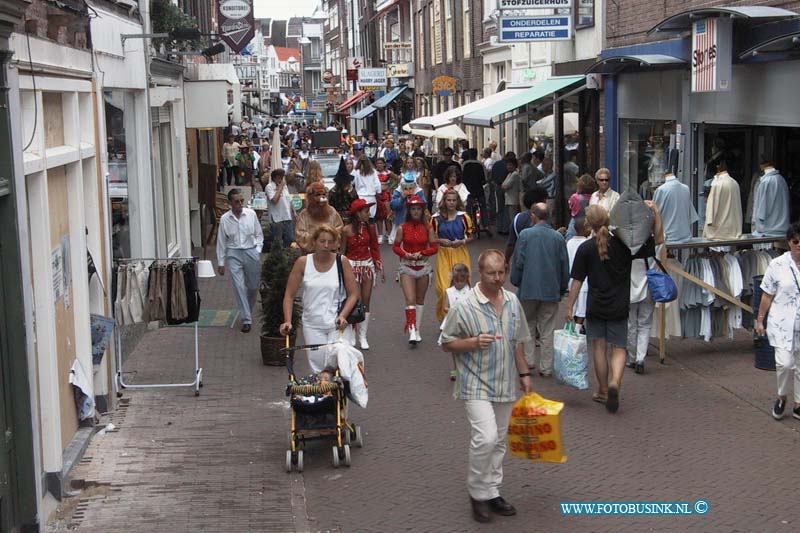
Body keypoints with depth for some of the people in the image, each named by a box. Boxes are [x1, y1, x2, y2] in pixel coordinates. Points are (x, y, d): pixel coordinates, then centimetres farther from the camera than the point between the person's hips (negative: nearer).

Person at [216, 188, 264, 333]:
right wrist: (221, 262, 5)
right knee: (239, 286, -8)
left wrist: (258, 250, -3)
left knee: (253, 286, 10)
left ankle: (248, 311, 37)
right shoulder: (224, 219, -3)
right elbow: (221, 242, 4)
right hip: (234, 254, -1)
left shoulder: (251, 214, -2)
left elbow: (259, 234, 8)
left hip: (251, 252, 1)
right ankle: (246, 319, -3)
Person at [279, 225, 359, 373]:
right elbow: (289, 295, 2)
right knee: (317, 367, 1)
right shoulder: (303, 263, -1)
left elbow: (353, 294, -1)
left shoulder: (341, 262, -2)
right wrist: (287, 321, -10)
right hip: (312, 325, 1)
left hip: (338, 324, -1)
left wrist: (343, 316, -15)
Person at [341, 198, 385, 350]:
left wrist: (380, 268, 9)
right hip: (352, 266, -4)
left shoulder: (370, 228, 4)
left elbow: (375, 249, 12)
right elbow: (341, 252, -2)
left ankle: (363, 337, 10)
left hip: (368, 266, 4)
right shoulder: (347, 230, -8)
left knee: (366, 303, 4)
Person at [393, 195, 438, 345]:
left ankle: (417, 329, 22)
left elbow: (434, 247, 0)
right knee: (410, 300, -13)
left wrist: (421, 253, -15)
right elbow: (396, 246, 1)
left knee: (420, 299, 11)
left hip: (423, 266, 2)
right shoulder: (402, 228, -3)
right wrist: (405, 254, -16)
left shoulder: (427, 227, 0)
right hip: (407, 266, -2)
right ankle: (412, 331, -16)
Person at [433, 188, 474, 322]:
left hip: (460, 254, 0)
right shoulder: (437, 218, 2)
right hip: (443, 255, 0)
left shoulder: (464, 217, 1)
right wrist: (441, 241, -10)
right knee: (444, 287, -7)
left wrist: (462, 241, -11)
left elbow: (470, 236, 7)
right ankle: (444, 318, 6)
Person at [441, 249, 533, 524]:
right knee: (486, 437, -18)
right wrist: (474, 342, -21)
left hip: (505, 385, 6)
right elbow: (446, 343, -6)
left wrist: (524, 374, 15)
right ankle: (478, 493, 0)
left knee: (499, 441, 12)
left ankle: (493, 492, 25)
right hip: (477, 385, -6)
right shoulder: (465, 306, -13)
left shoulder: (513, 302, 6)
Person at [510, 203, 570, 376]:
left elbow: (518, 262, -5)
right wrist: (562, 287, 17)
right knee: (547, 331, 8)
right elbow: (564, 265, 5)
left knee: (527, 326, 15)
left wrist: (516, 282, 10)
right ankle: (546, 367, 10)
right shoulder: (558, 237, -1)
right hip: (551, 290, 2)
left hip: (529, 290, -2)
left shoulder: (525, 234, -8)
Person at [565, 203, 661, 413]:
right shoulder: (623, 244, -6)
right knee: (619, 349, 7)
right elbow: (656, 242, -1)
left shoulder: (585, 249, -8)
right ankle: (614, 382, -18)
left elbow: (577, 281, -5)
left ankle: (603, 391, 20)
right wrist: (656, 212, -5)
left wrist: (569, 307, 3)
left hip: (595, 307, 0)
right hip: (619, 307, 0)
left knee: (598, 347, 13)